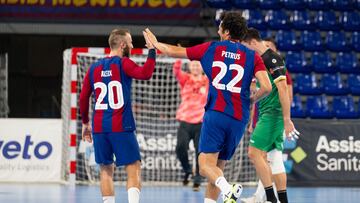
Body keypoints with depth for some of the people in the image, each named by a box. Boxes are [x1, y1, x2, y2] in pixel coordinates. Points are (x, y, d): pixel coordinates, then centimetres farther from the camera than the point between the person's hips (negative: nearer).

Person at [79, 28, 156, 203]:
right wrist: (151, 50, -13)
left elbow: (83, 98, 15)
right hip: (121, 127, -5)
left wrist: (85, 123, 25)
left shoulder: (94, 68, 13)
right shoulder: (123, 63, -4)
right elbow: (145, 74, -22)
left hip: (99, 127, 5)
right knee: (133, 169, -3)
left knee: (106, 169, 13)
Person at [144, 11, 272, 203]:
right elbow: (266, 87, -6)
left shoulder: (211, 48, 7)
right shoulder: (252, 56, 7)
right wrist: (251, 100, 15)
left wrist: (155, 43, 36)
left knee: (206, 165, -9)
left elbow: (175, 51, 17)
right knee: (218, 166, 13)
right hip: (239, 119, 3)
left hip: (215, 114, -3)